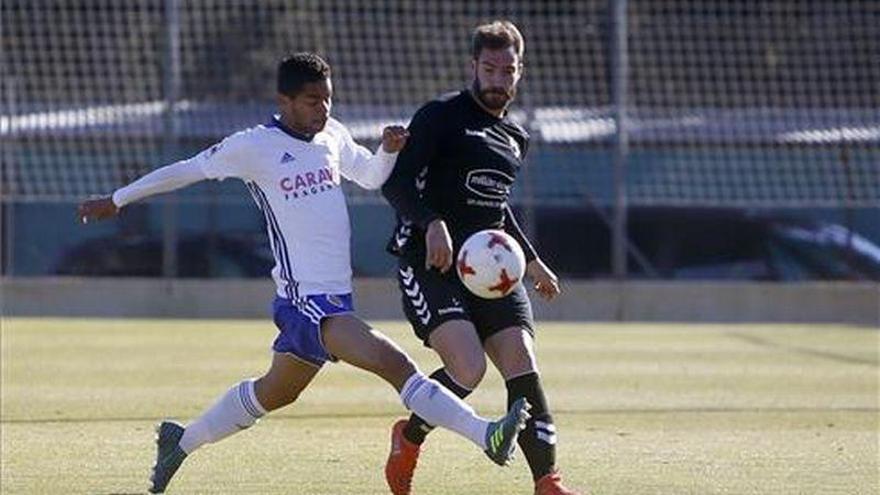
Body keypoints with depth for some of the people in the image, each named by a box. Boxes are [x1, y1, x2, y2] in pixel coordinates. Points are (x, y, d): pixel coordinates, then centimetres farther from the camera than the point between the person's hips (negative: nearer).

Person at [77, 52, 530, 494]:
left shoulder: (333, 136, 10)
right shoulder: (254, 147, -8)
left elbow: (371, 176, 27)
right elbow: (186, 170, 4)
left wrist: (389, 150, 4)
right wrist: (117, 200, 13)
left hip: (335, 297, 8)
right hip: (305, 297, -8)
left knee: (274, 393, 22)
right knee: (392, 361, -24)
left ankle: (180, 441, 39)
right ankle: (486, 435, -32)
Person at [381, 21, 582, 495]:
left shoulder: (515, 138, 19)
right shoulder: (441, 116, -4)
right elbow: (395, 182, -13)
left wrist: (531, 260, 34)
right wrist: (431, 224, -30)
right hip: (430, 264, -7)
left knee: (523, 367, -9)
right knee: (468, 367, -23)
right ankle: (409, 437, 5)